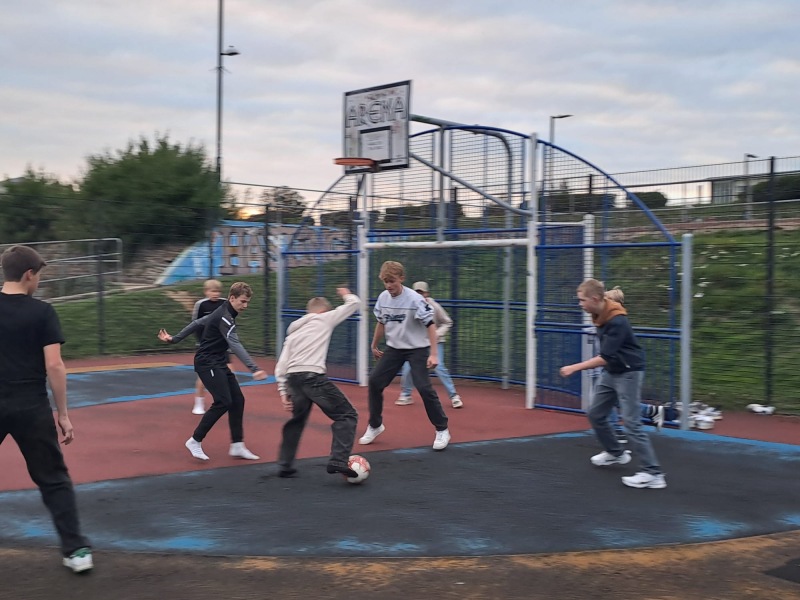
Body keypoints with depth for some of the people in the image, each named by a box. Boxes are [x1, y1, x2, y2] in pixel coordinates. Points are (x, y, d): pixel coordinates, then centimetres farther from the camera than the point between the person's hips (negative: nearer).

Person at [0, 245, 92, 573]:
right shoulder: (41, 311, -8)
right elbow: (54, 365, -12)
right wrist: (63, 414, -6)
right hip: (31, 408, -3)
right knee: (54, 480, 7)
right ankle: (76, 550, 7)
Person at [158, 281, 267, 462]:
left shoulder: (223, 313, 11)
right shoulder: (224, 317, -21)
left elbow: (197, 323, 19)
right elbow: (235, 345, -33)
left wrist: (174, 339, 24)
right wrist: (254, 369, -43)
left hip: (219, 364, 10)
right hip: (207, 364, -10)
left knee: (237, 400, 1)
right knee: (223, 402, -16)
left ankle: (237, 446, 6)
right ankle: (195, 441, -2)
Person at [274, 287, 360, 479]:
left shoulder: (293, 331, 27)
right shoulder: (324, 319, 12)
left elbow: (281, 364, 18)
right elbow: (354, 303, 17)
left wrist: (283, 390, 17)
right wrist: (346, 294, 38)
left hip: (293, 378, 6)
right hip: (313, 377, -6)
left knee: (297, 420, 26)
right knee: (346, 414, 2)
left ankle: (285, 466, 29)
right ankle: (338, 460, -13)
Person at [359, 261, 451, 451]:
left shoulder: (414, 299, -21)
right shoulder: (383, 298, -3)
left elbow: (430, 325, -20)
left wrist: (433, 354, -26)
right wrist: (374, 345, 21)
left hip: (417, 349, -6)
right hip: (394, 348, 6)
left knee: (424, 388, -15)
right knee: (374, 381, -1)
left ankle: (442, 430, 1)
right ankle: (375, 426, 18)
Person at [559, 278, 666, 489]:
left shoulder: (617, 321, -28)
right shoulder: (599, 315, -1)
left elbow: (604, 358, -31)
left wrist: (574, 368, -31)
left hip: (628, 373, -9)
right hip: (610, 372, 9)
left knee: (631, 422, -12)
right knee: (595, 414, 13)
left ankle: (653, 474, -9)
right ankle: (616, 453, 33)